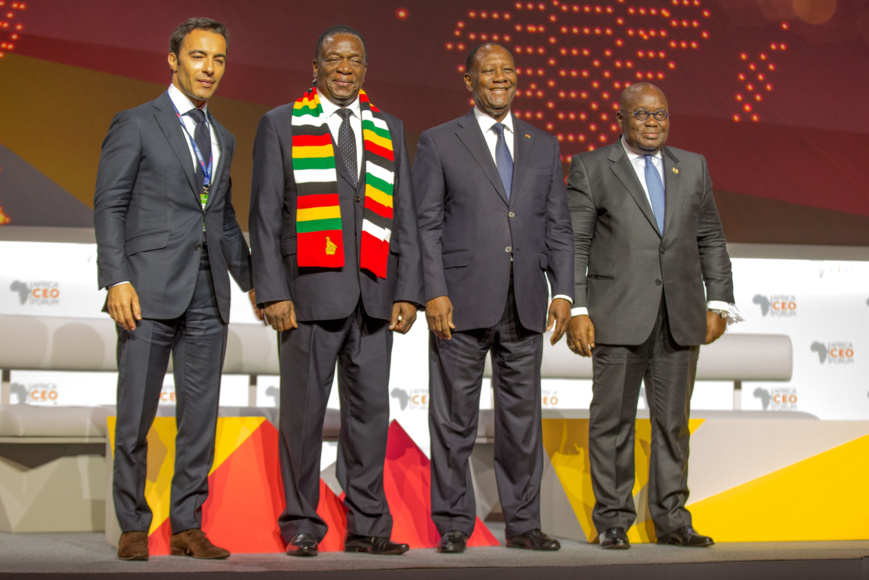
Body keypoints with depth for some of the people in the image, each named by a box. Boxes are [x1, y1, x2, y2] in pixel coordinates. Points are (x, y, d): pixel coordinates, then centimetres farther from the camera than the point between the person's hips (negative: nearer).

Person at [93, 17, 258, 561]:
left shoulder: (223, 139, 18)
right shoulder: (135, 125, 1)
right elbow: (109, 206, -5)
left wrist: (252, 280, 17)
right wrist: (118, 280, -14)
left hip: (208, 297, 5)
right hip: (150, 291, -5)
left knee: (200, 416, 5)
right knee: (136, 415, -1)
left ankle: (188, 525, 12)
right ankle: (133, 526, 10)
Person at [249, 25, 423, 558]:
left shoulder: (389, 130, 14)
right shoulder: (281, 125, 5)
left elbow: (404, 217, 11)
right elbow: (266, 215, 1)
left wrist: (408, 293, 2)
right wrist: (273, 293, -8)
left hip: (374, 293, 3)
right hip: (310, 289, -3)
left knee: (370, 409, 4)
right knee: (304, 410, 0)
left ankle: (367, 527, 11)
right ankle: (302, 526, 9)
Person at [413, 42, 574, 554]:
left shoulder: (544, 147, 14)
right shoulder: (439, 143, 4)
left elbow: (558, 226, 13)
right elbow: (425, 225, -1)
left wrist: (563, 292, 2)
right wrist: (435, 293, -10)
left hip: (525, 304, 3)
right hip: (462, 302, -3)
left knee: (523, 417, 7)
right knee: (454, 420, 2)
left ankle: (523, 523, 17)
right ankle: (454, 525, 11)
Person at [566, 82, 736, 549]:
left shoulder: (693, 167, 14)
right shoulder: (591, 169, 3)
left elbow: (710, 239, 16)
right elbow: (573, 244, -1)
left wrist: (718, 302, 8)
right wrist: (576, 309, -10)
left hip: (680, 318, 3)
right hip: (618, 317, -3)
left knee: (673, 422, 7)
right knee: (613, 421, 0)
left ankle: (671, 519, 15)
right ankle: (613, 521, 9)